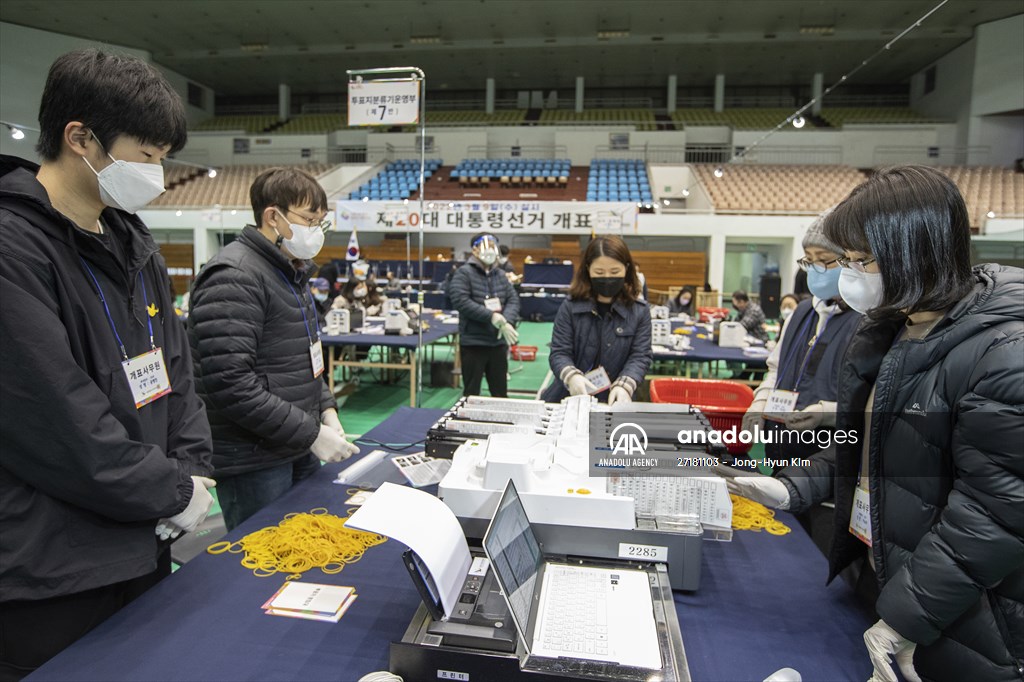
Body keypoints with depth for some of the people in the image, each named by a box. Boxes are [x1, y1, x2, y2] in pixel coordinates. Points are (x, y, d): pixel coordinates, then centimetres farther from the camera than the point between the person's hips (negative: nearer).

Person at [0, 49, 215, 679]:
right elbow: (60, 425, -24)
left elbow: (174, 364, 10)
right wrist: (175, 492, -13)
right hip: (51, 576, -7)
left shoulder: (132, 242, 7)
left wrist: (194, 469, -1)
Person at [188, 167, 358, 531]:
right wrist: (311, 433, -20)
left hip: (298, 451, 9)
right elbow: (231, 385, -26)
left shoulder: (293, 273, 14)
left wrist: (325, 408, 7)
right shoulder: (234, 278, -18)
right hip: (253, 461, -9)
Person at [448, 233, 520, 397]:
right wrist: (492, 317, -22)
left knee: (500, 393, 14)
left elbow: (513, 300, 6)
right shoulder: (464, 273, -6)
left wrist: (507, 321, -15)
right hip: (473, 343, -5)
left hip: (498, 343, 5)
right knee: (471, 393, 6)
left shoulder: (500, 274, 12)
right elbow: (461, 301, -19)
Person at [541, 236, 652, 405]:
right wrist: (572, 377, -24)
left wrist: (624, 386, -20)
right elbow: (559, 352, -3)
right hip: (569, 398, 0)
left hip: (613, 402, 1)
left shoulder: (640, 310, 1)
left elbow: (640, 355, -1)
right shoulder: (570, 306, -1)